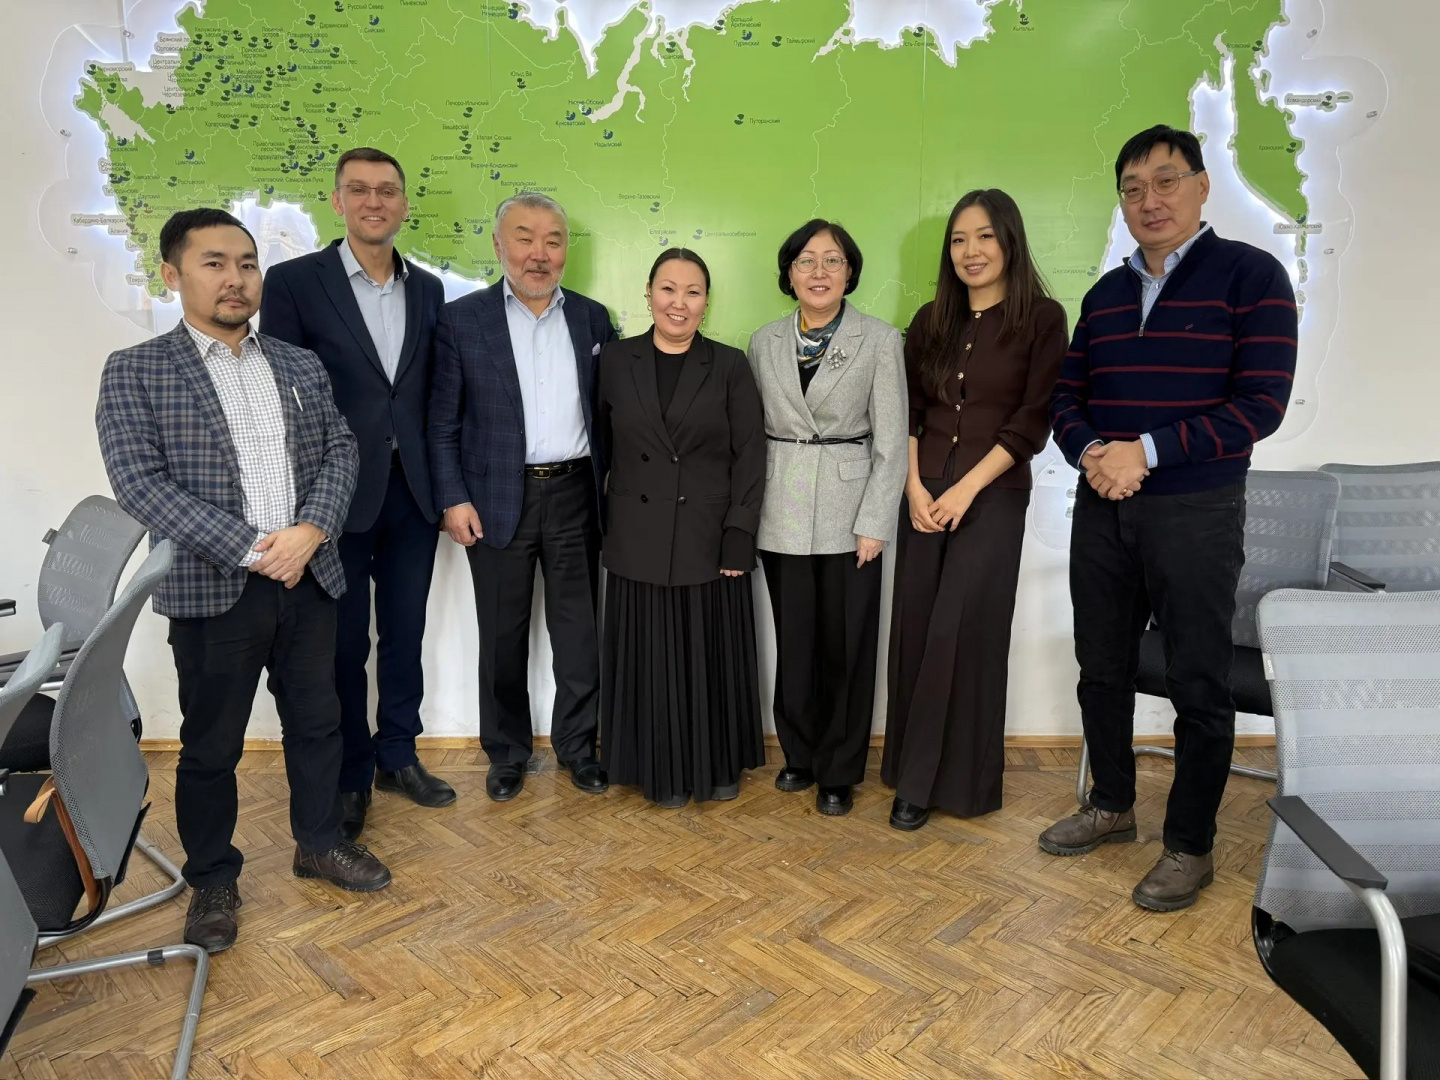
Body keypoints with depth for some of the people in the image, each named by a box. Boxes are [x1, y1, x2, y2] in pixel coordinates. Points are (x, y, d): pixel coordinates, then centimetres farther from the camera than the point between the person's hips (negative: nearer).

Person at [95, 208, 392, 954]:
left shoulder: (301, 366, 9)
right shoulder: (135, 372, -3)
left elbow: (340, 452, 4)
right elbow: (138, 482, -13)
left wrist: (309, 531, -14)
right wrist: (249, 550, -19)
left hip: (309, 580, 4)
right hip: (211, 590, -3)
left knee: (317, 724, 15)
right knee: (210, 746, 10)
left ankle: (319, 844, 36)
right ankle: (212, 880, 30)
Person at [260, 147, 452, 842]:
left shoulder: (427, 289, 8)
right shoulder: (294, 282, -5)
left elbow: (432, 392, 10)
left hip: (412, 492, 4)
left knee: (405, 634, 14)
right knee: (344, 643, 8)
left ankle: (398, 755, 32)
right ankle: (349, 776, 25)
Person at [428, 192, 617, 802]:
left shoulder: (592, 318, 7)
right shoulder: (461, 319, -1)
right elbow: (443, 421, -2)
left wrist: (612, 484, 4)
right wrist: (453, 499, -8)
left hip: (575, 495, 2)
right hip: (498, 499, -2)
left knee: (580, 630, 9)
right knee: (503, 635, 9)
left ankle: (576, 744, 27)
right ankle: (507, 753, 27)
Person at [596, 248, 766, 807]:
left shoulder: (730, 366, 1)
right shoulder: (615, 361, 4)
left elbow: (750, 456, -3)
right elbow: (601, 447, 9)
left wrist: (739, 538, -9)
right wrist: (600, 526, 3)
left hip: (709, 543, -1)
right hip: (638, 545, 1)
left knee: (712, 658, 9)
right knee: (651, 661, 8)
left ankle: (719, 766, 29)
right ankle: (663, 771, 27)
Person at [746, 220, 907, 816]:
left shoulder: (880, 340, -1)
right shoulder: (763, 342, 7)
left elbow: (891, 441, -4)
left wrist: (875, 523, -9)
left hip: (848, 513, -2)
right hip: (782, 514, 2)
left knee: (847, 644, 5)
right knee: (793, 642, 10)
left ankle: (839, 771, 22)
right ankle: (800, 754, 30)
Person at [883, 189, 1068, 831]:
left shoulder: (1041, 318, -2)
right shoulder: (931, 321, 10)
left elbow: (1033, 419, -8)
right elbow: (906, 412, 7)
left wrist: (965, 490, -14)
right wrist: (916, 488, -6)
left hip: (993, 497, -4)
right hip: (924, 495, 4)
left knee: (959, 634, -4)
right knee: (915, 630, 4)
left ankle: (935, 781, 9)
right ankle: (913, 768, 20)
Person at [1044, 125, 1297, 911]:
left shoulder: (1249, 275, -5)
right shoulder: (1105, 295, 11)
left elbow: (1261, 403, -13)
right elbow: (1067, 397, 11)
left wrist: (1146, 451, -19)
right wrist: (1091, 453, -10)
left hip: (1194, 513, -5)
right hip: (1101, 510, 6)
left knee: (1198, 684, 4)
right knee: (1102, 669, 14)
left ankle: (1190, 846, 19)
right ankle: (1112, 805, 33)